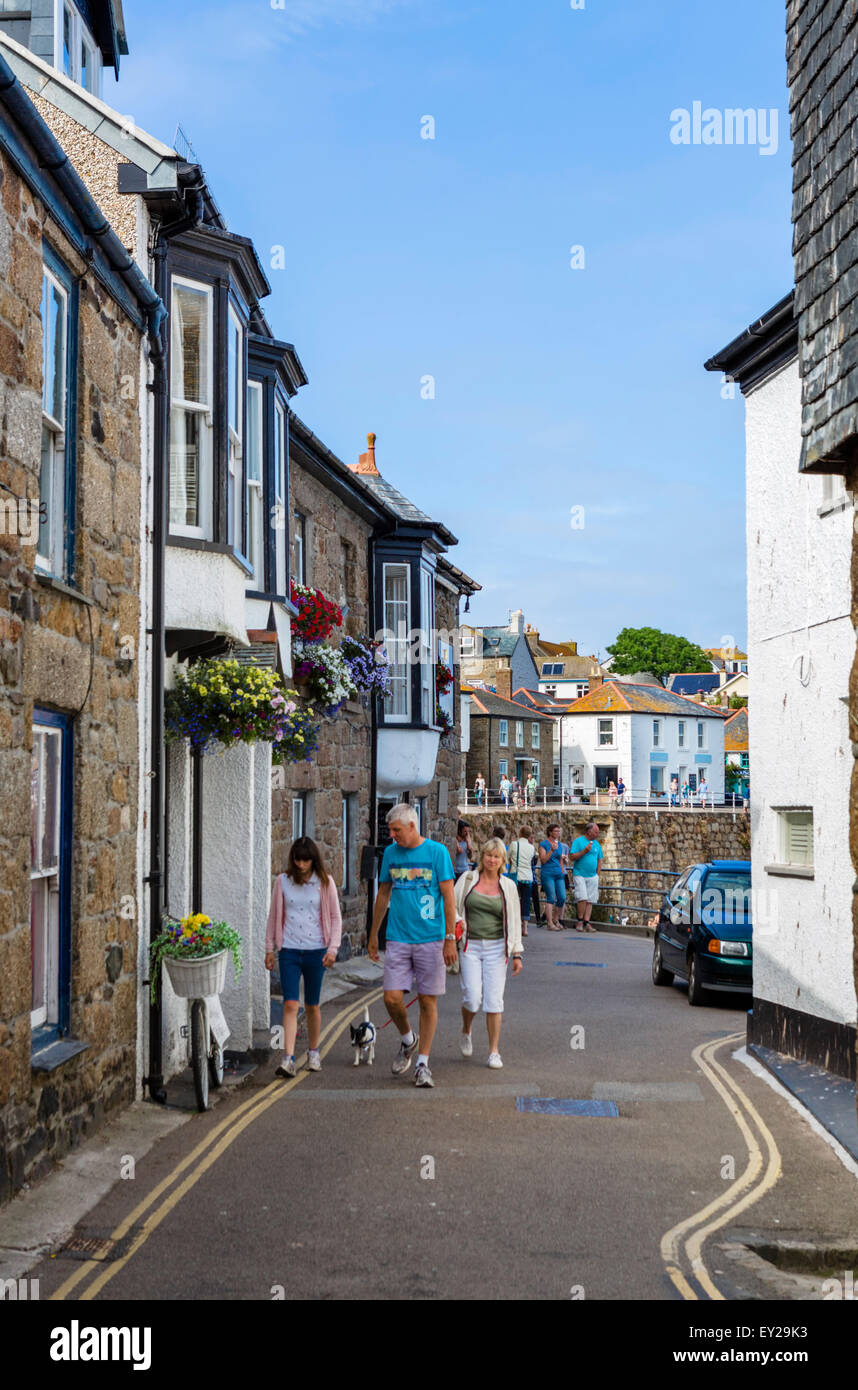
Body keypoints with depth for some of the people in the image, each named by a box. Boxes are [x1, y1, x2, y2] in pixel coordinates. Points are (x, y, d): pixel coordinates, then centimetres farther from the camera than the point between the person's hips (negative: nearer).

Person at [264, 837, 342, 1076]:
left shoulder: (324, 882, 1)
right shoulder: (282, 882, 4)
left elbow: (335, 917, 4)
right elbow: (274, 916, 11)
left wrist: (333, 948, -6)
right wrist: (269, 949, 10)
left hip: (316, 951, 0)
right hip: (289, 951, 0)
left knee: (312, 1005, 9)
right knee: (290, 1004, -10)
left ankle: (313, 1052, 28)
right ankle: (288, 1059, -15)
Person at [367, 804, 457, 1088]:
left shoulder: (437, 852, -4)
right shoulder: (391, 852, 7)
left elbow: (448, 897, -4)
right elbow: (383, 894, 17)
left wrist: (450, 939, -8)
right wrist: (373, 934, 18)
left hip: (430, 939, -3)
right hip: (398, 939, 3)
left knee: (428, 1001, 1)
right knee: (392, 998, -5)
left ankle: (423, 1063, 11)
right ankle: (407, 1041, 23)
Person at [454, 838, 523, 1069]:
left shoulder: (508, 886, 6)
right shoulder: (468, 879, 4)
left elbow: (514, 921, 9)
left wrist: (516, 954, 6)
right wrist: (457, 922, -11)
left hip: (496, 948, 1)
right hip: (471, 946, -1)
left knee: (494, 1001, -4)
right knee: (472, 998, -9)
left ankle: (494, 1052, 7)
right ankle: (466, 1032, 23)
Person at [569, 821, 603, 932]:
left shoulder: (597, 844, 13)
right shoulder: (578, 841, -3)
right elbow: (572, 857, -9)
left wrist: (597, 875, 14)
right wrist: (584, 851, -18)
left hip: (592, 876, 5)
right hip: (579, 875, -5)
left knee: (590, 901, 1)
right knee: (582, 898, -16)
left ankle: (586, 922, 3)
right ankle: (580, 921, -1)